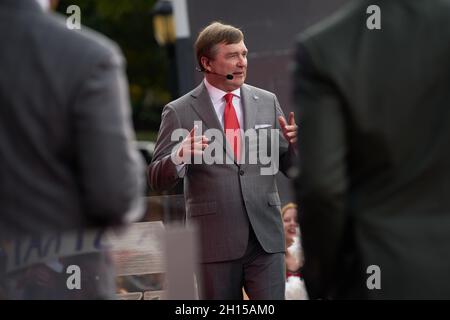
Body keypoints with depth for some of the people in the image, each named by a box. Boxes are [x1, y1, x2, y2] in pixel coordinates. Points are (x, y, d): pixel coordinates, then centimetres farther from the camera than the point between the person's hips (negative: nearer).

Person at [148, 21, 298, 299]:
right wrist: (180, 156, -22)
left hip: (265, 235, 2)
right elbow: (157, 180, -1)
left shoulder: (267, 102, 10)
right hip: (215, 241, -2)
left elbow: (289, 166, 14)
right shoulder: (180, 112, 0)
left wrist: (293, 141, -9)